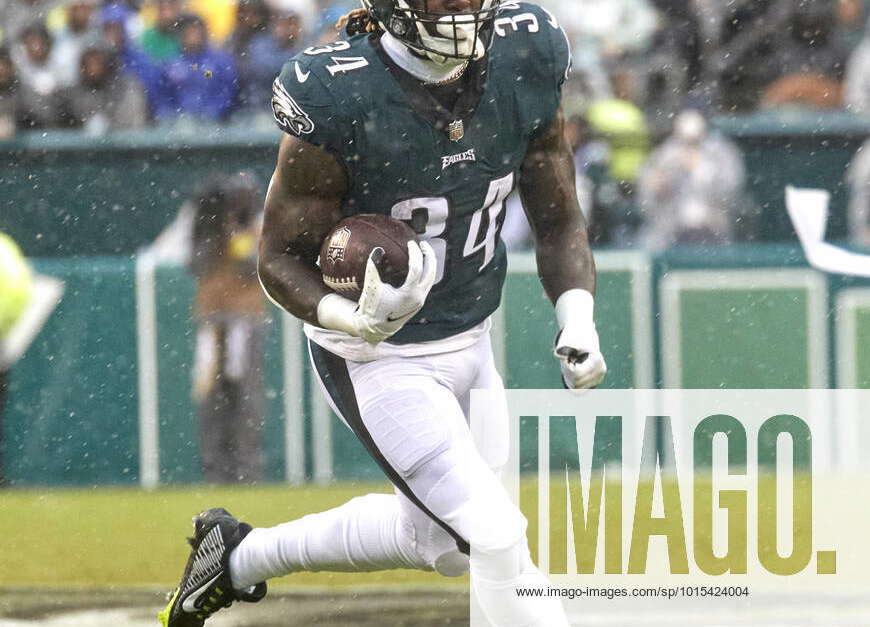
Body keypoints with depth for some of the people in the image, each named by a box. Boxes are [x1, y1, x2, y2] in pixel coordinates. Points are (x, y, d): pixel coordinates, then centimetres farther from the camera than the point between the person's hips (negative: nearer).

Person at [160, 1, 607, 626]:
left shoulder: (526, 63, -10)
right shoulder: (338, 99, -26)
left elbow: (559, 221, 2)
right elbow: (281, 259, -16)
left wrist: (578, 323, -13)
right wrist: (357, 320, -35)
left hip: (473, 341, 7)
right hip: (380, 362, -7)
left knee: (438, 538, 23)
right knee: (495, 537, -14)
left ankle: (241, 557, 42)